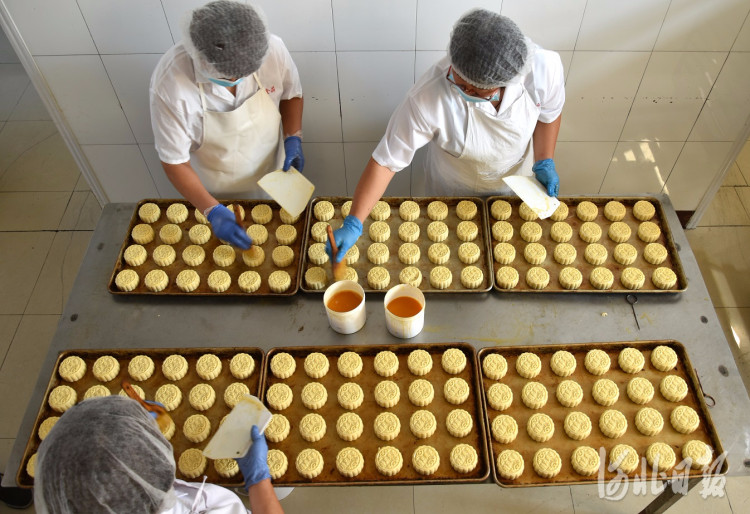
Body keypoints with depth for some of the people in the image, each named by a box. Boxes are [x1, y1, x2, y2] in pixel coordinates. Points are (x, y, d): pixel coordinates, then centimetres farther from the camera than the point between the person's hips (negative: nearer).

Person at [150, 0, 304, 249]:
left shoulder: (272, 49, -29)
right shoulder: (170, 84, -36)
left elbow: (291, 94, -6)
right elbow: (174, 161, -25)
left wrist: (293, 139, -19)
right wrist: (212, 211, -33)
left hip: (270, 173, 2)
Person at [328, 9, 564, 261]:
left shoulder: (544, 67, -34)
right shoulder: (427, 98, -44)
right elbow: (386, 160, -36)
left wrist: (544, 162, -17)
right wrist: (352, 224, -38)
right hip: (451, 192, -2)